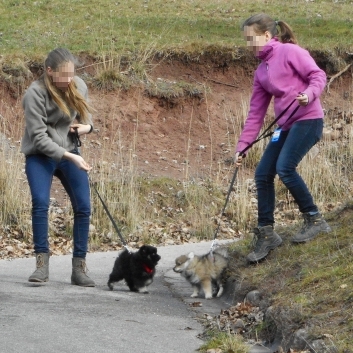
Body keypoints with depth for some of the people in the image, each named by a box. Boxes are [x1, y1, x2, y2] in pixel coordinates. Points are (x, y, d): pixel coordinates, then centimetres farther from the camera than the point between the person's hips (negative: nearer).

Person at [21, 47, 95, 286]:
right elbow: (39, 137, -22)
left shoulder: (78, 86, -4)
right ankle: (42, 264, -14)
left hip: (70, 153, 4)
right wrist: (69, 157, -31)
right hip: (41, 156, -4)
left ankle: (79, 268, 0)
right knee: (40, 203, -22)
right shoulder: (35, 94, -20)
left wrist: (86, 126, -8)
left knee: (83, 207, -6)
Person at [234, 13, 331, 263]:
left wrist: (310, 94, -30)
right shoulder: (261, 71, 17)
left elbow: (318, 75, -9)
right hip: (286, 126, 8)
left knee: (284, 168, -22)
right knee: (263, 174, 0)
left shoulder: (289, 52, -6)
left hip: (308, 119, -8)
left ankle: (315, 220, -8)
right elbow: (256, 112, 18)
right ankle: (266, 234, 8)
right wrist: (243, 145, 14)